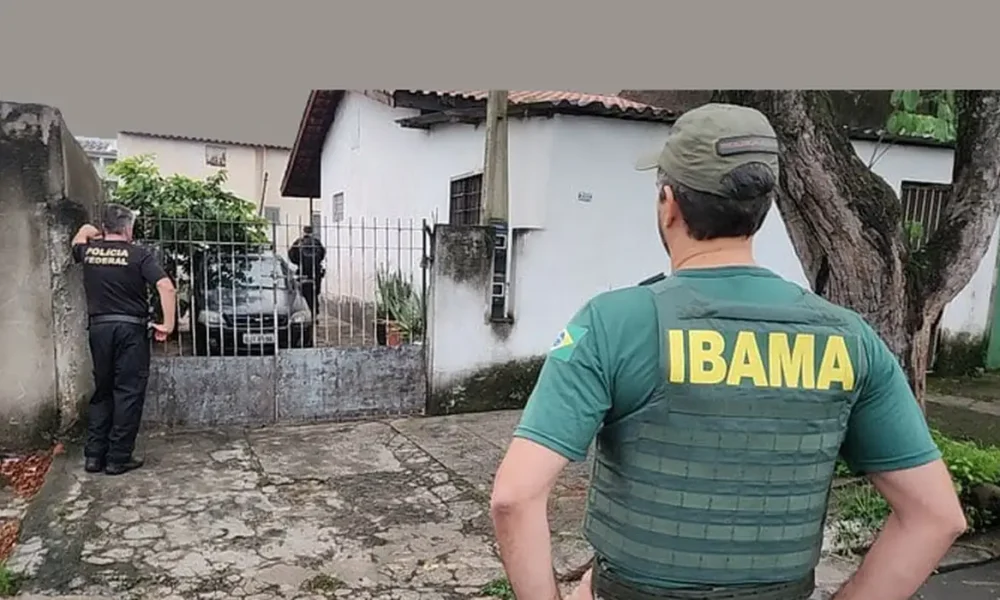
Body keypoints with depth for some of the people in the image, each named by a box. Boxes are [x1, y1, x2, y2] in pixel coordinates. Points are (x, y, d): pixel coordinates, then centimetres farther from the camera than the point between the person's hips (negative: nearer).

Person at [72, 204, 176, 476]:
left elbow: (78, 241, 33)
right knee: (128, 393, 2)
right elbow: (166, 287, -18)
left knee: (102, 391, 16)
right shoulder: (139, 254, -7)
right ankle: (118, 458, 4)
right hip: (130, 329, -4)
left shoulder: (88, 250, 6)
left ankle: (94, 455, 17)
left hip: (99, 327, 5)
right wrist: (168, 324, -13)